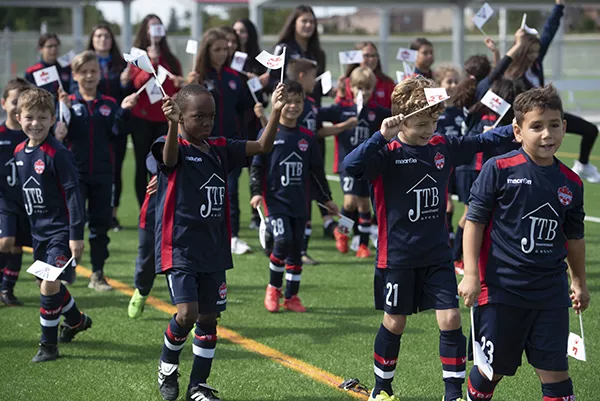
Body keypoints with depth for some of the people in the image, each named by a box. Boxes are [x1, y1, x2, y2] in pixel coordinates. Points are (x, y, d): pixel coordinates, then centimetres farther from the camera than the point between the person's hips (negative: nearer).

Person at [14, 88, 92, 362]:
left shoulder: (57, 154, -16)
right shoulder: (19, 152, 5)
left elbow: (73, 194, -17)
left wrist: (76, 235, -20)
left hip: (61, 231, -8)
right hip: (38, 231, 8)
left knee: (49, 286, -13)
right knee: (51, 286, 18)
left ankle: (48, 344, -1)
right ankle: (77, 321, 43)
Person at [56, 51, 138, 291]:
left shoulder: (109, 104, 6)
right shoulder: (69, 102, 0)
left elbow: (116, 131, -4)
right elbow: (61, 133, -10)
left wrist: (123, 110, -16)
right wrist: (64, 110, -23)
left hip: (102, 172, 2)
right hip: (75, 171, -2)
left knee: (100, 223, 6)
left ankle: (98, 275, 12)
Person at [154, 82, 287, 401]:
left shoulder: (220, 149, 9)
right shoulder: (174, 148, -9)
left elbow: (263, 146, 5)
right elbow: (170, 156, -33)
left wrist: (275, 112, -11)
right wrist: (173, 125, -54)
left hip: (213, 250, 6)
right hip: (179, 248, -6)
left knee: (208, 318, 9)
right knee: (187, 313, -17)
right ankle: (167, 364, 12)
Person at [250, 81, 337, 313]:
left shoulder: (307, 137, 8)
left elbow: (317, 170, 16)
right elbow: (257, 165, -1)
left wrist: (326, 198, 18)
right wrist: (256, 192, -11)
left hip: (300, 202, 4)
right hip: (275, 199, -4)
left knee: (296, 248, 6)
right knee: (283, 240, -19)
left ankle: (291, 297, 16)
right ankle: (274, 288, 2)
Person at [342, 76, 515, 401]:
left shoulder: (443, 147, 1)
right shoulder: (387, 154, -15)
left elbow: (480, 142, 17)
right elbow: (351, 166, -32)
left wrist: (514, 130, 6)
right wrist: (381, 137, -40)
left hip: (437, 255, 4)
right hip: (397, 256, -4)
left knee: (451, 319, -4)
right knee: (394, 323, 8)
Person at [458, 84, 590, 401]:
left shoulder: (571, 183, 4)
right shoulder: (499, 170, -9)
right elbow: (475, 221, -5)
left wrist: (579, 282, 24)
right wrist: (471, 274, -9)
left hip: (551, 294, 3)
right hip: (501, 289, -3)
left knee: (555, 371, 2)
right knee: (491, 369, 8)